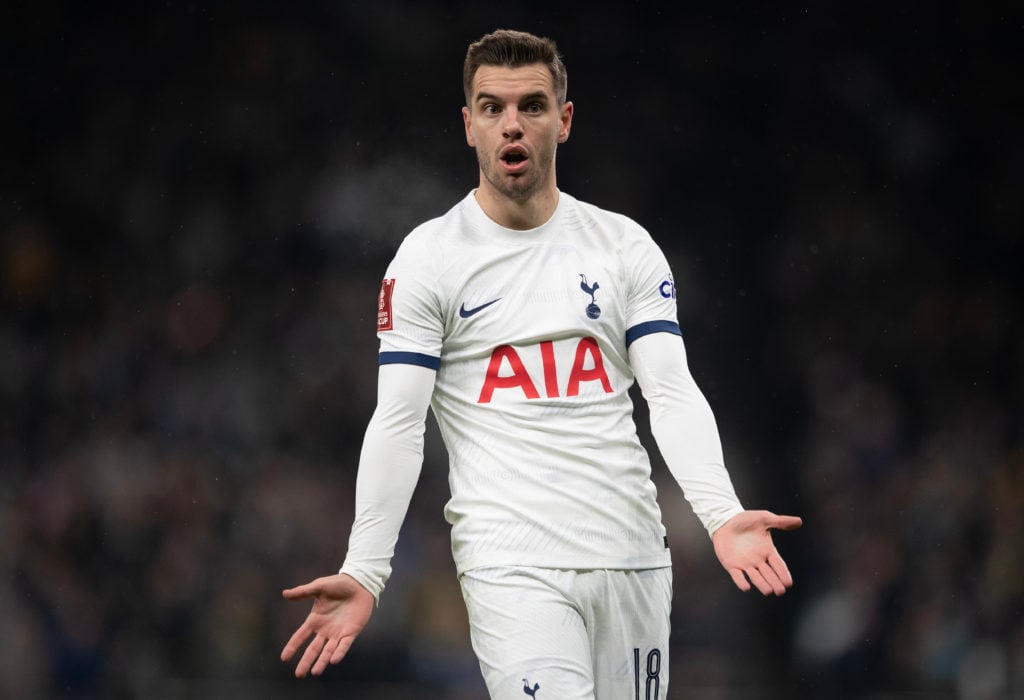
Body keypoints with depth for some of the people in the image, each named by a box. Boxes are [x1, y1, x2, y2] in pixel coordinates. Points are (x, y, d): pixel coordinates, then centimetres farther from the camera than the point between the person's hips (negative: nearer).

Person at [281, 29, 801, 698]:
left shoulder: (627, 247, 9)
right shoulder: (427, 258, 1)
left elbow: (672, 392, 1)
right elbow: (398, 424, -2)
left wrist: (721, 514, -16)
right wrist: (363, 573, -12)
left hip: (632, 555, 3)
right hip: (511, 561, -3)